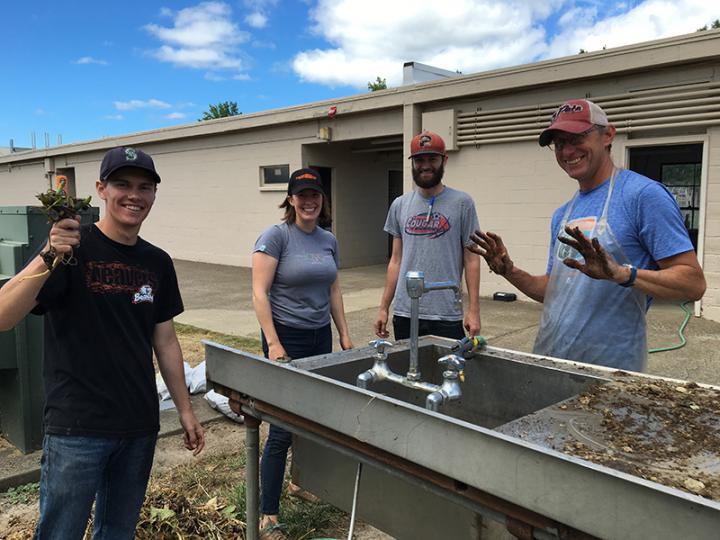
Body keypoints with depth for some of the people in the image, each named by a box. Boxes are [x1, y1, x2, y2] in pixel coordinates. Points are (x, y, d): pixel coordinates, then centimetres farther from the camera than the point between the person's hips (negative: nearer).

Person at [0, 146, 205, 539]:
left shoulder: (157, 263, 6)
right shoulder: (72, 248, -10)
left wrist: (185, 410, 12)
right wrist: (49, 257, -35)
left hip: (140, 427, 5)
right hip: (77, 428, -5)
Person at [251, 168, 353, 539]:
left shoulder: (329, 240, 8)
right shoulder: (276, 236, -11)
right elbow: (259, 293, -15)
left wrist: (344, 334, 14)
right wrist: (273, 344, -20)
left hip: (321, 337, 6)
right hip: (287, 338, -6)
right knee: (283, 429, -3)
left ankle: (301, 482, 39)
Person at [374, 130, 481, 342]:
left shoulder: (462, 203, -1)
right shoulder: (399, 205, 9)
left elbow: (471, 260, -2)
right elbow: (396, 260, 12)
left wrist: (474, 309, -7)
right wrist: (383, 308, 9)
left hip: (446, 316, -3)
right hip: (404, 314, 3)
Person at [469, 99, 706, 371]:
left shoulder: (644, 194, -10)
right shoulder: (563, 215, 12)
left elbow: (693, 283, -15)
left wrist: (622, 274, -30)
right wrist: (509, 272, 2)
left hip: (611, 368, -6)